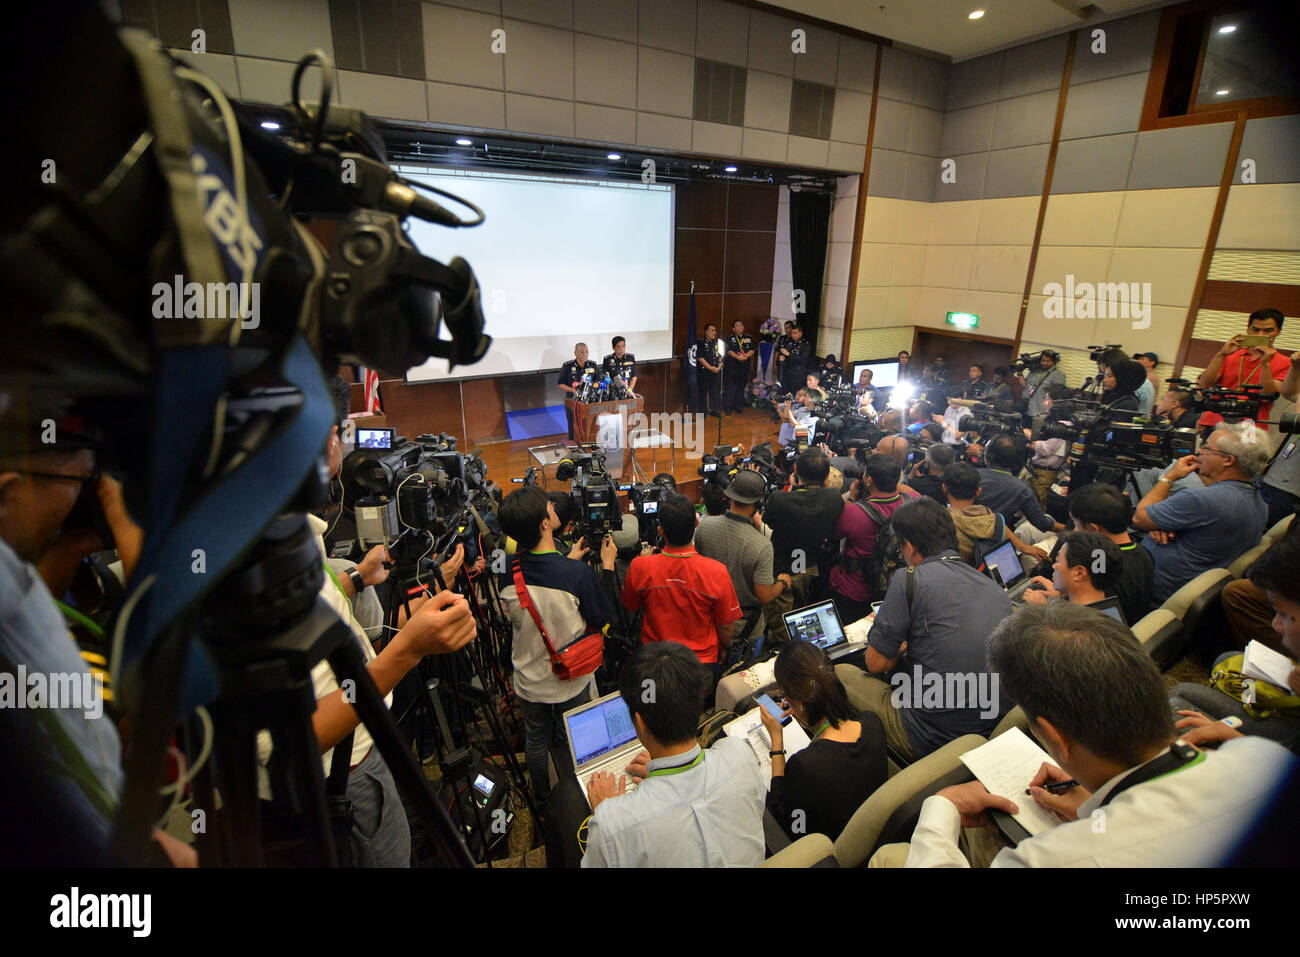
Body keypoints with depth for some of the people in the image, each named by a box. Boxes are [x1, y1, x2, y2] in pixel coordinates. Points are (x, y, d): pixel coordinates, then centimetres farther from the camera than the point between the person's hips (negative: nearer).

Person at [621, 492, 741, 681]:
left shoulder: (640, 567, -24)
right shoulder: (717, 572, -26)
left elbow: (631, 608, -2)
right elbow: (725, 627, -12)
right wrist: (724, 648, 10)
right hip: (703, 662, -1)